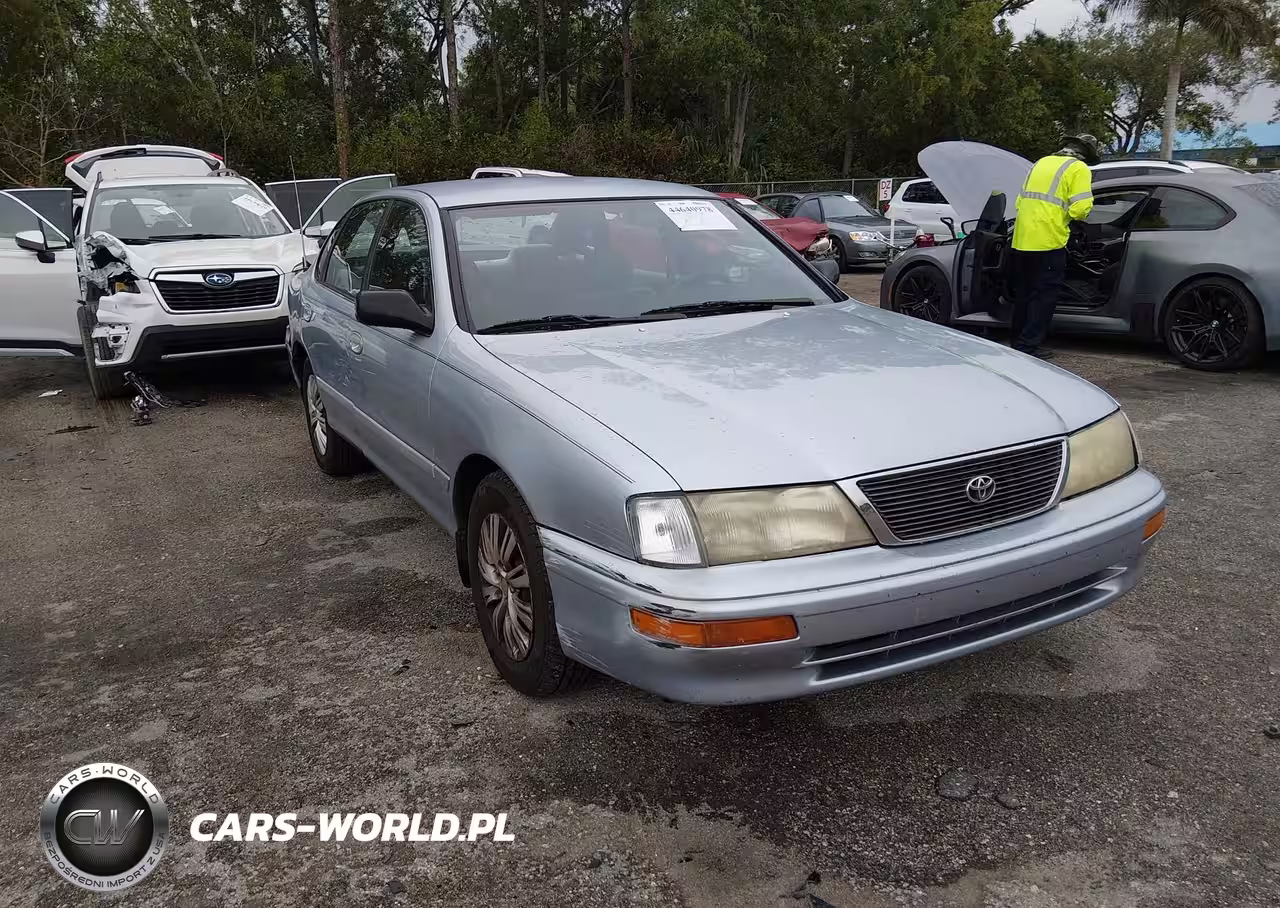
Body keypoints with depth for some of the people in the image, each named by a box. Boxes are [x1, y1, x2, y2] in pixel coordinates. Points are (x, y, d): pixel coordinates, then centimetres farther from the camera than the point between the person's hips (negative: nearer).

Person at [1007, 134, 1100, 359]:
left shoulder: (1042, 162, 20)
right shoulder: (1078, 168, -3)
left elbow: (1020, 201, 21)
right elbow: (1080, 208, -13)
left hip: (1021, 240, 7)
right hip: (1048, 241, -7)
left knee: (1023, 294, 16)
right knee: (1044, 296, 0)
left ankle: (1019, 341, 24)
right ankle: (1029, 345, -1)